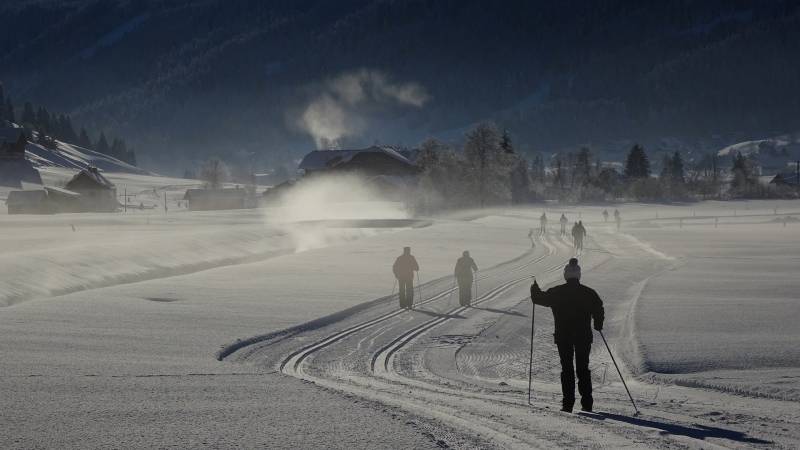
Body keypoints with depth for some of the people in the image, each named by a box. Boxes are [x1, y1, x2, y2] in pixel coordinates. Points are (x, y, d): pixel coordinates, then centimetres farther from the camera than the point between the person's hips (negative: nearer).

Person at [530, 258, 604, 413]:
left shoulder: (557, 292, -5)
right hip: (584, 336, 1)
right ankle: (587, 402, 4)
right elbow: (599, 311, 0)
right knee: (583, 368, 9)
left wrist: (535, 290, 25)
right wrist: (598, 325, 18)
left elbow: (541, 298, 4)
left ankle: (568, 403, -3)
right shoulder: (588, 293, -2)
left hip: (563, 336, -1)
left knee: (567, 369, 4)